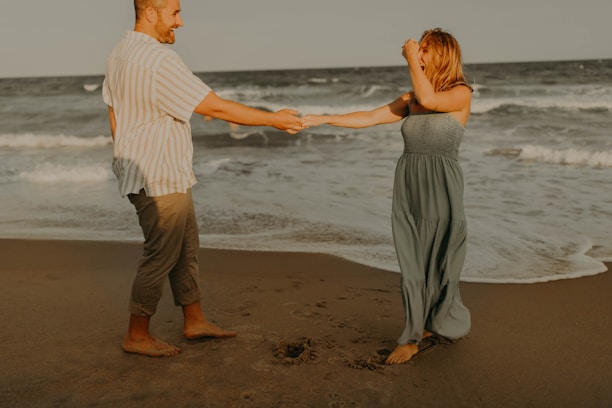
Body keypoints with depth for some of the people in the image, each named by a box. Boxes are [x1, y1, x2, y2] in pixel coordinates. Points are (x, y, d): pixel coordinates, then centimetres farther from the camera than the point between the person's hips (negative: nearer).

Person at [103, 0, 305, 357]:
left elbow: (115, 113, 16)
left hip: (164, 176, 10)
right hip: (160, 179, -10)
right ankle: (137, 336, 17)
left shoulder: (121, 53, 10)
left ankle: (195, 321, 29)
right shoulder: (158, 61, -22)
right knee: (161, 256, 2)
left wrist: (127, 163, 24)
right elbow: (217, 108, -22)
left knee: (186, 248, 17)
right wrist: (273, 119, -14)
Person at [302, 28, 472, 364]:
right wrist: (323, 119, 0)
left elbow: (429, 100, -22)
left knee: (440, 264, 4)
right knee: (411, 263, 7)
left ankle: (442, 322, 30)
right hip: (408, 188, 5)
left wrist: (412, 60, -10)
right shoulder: (410, 100, 11)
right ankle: (413, 336, 19)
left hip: (441, 190, -4)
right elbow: (369, 118, 7)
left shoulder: (461, 94, -3)